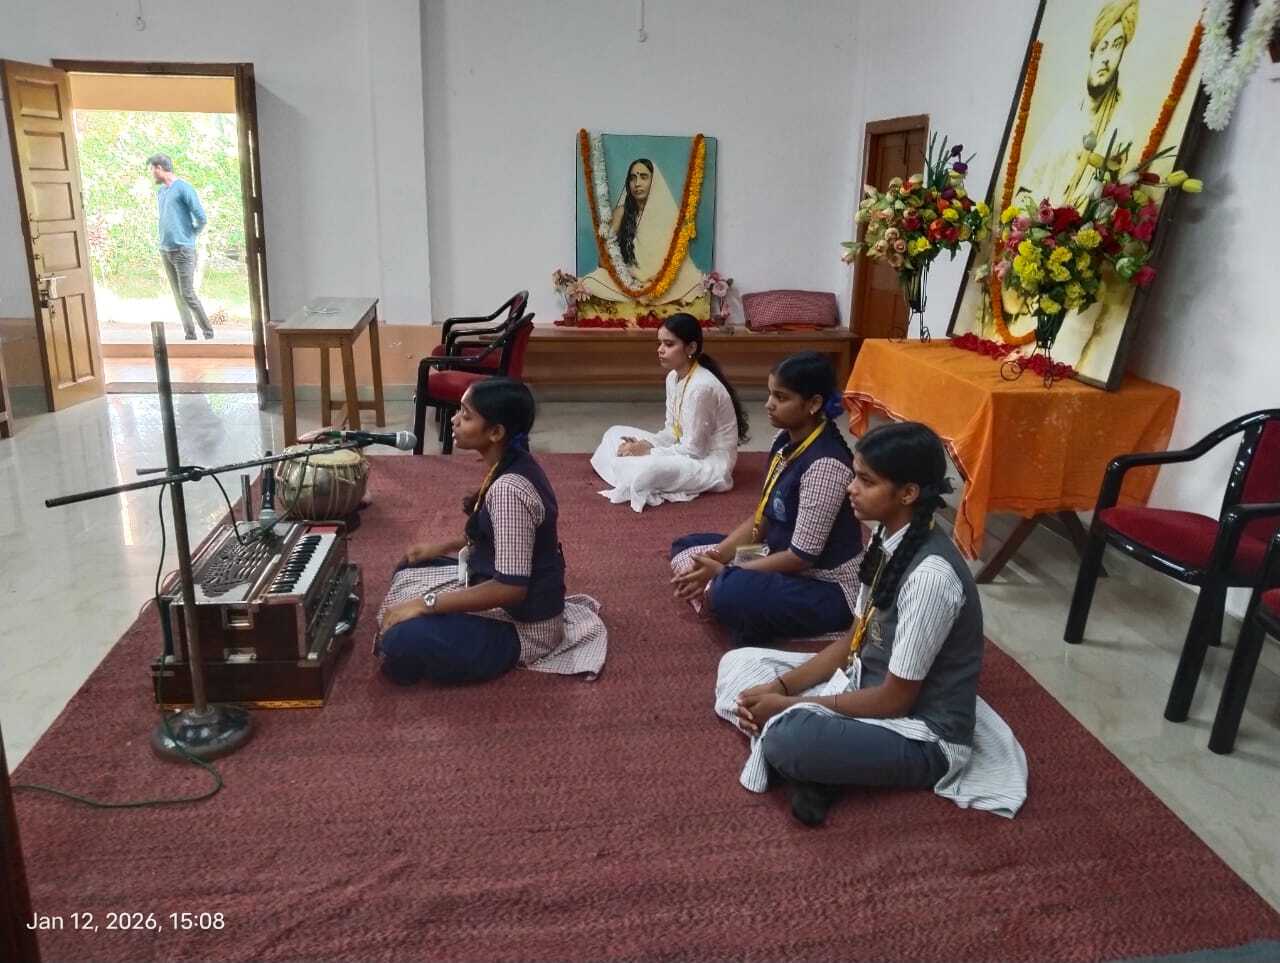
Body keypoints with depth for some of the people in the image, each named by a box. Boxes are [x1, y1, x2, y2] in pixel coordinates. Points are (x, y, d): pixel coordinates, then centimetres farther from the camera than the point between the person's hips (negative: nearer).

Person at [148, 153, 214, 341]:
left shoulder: (183, 188, -8)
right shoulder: (160, 192, 15)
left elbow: (202, 219, -10)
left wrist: (190, 235, 4)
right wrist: (165, 239, 15)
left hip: (183, 250, -7)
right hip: (165, 251, 7)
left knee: (188, 295, -10)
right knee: (178, 296, 6)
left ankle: (209, 333, -1)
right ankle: (190, 335, 10)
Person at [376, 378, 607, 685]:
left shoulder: (510, 489, -31)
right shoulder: (509, 463, -2)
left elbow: (511, 588, -32)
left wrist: (426, 603, -27)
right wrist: (441, 546, 11)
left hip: (523, 624, -9)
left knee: (401, 642, -24)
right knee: (411, 569, 21)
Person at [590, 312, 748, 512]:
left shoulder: (701, 387, -26)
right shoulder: (673, 377, 3)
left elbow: (694, 449, -23)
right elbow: (673, 430, 9)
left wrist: (649, 452, -17)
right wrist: (645, 445, -10)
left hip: (710, 463, -10)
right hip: (687, 450, 10)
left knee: (646, 471, -37)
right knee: (616, 434, 10)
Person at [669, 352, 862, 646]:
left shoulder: (825, 465, -26)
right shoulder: (786, 442, 1)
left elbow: (802, 556, -25)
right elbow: (763, 517, 7)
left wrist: (723, 572, -19)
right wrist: (715, 557, -6)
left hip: (826, 588, -9)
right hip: (781, 561, 9)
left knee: (732, 593, -36)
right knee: (687, 549, 12)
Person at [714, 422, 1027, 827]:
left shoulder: (930, 575, -28)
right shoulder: (888, 541, -2)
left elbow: (895, 700, -22)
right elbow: (857, 639, 7)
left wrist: (789, 705, -15)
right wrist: (780, 687, -4)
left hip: (921, 736, -9)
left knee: (786, 738, -36)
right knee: (740, 664, 8)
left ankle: (816, 767, -4)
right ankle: (816, 765, -8)